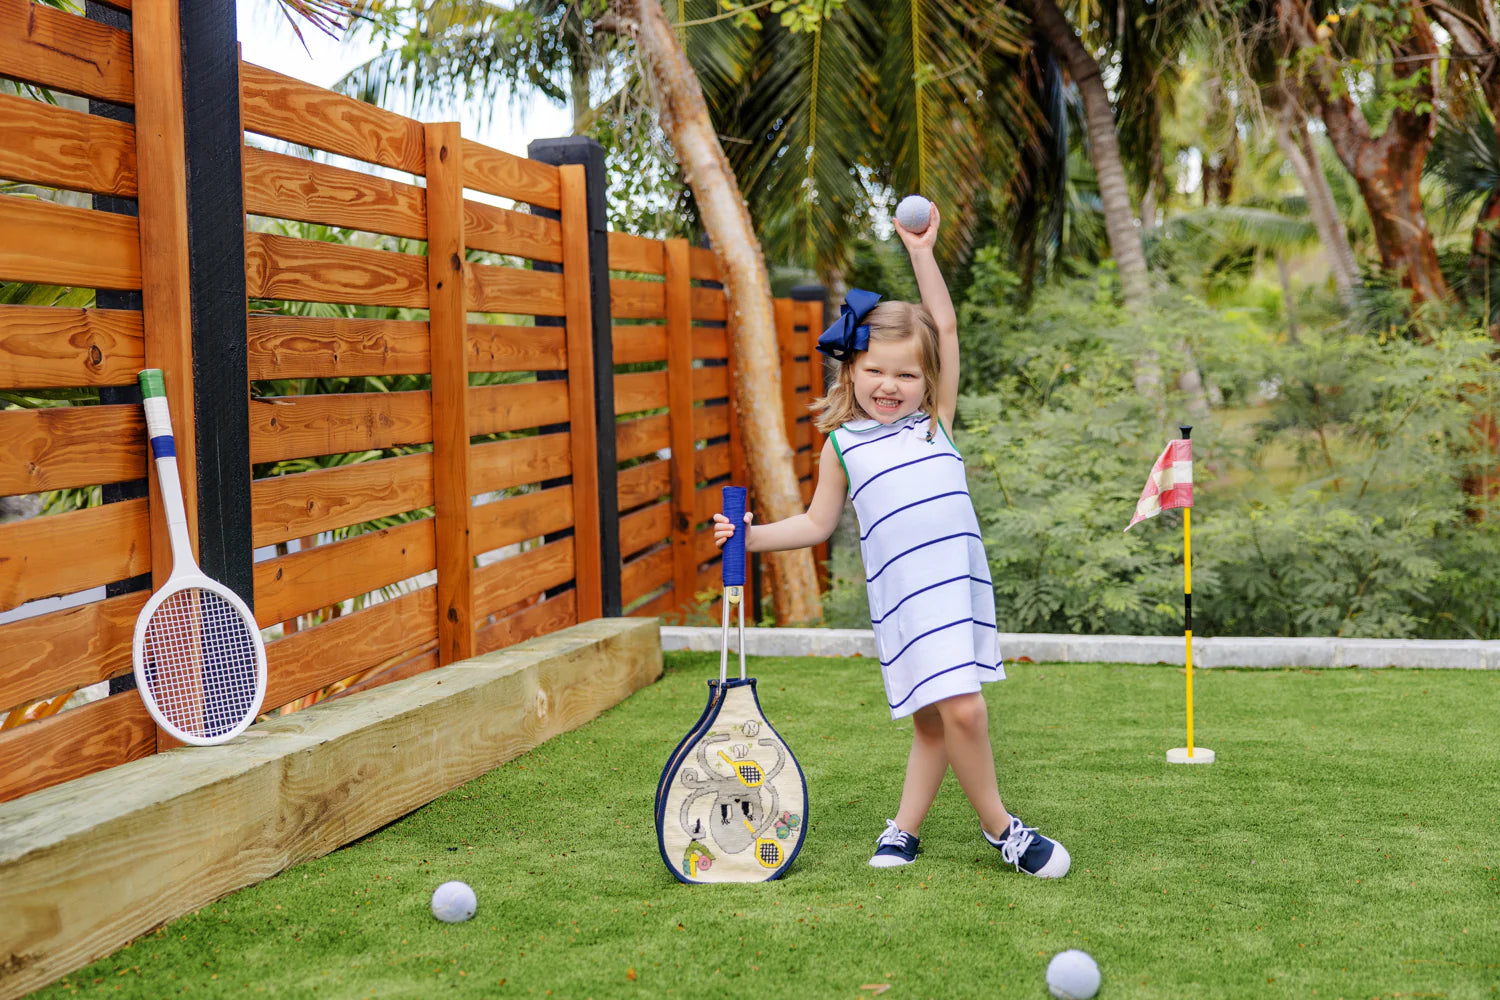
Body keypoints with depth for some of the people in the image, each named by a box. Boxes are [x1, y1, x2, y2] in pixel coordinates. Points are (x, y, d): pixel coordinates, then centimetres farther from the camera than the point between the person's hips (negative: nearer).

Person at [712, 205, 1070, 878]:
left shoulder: (936, 420, 11)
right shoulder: (842, 445, 8)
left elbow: (946, 329, 8)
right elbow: (817, 524, 14)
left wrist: (922, 252, 6)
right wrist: (751, 536, 5)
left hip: (962, 581, 3)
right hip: (903, 591, -3)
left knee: (935, 717, 9)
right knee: (961, 708, -13)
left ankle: (904, 828, 23)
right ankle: (1000, 828, 5)